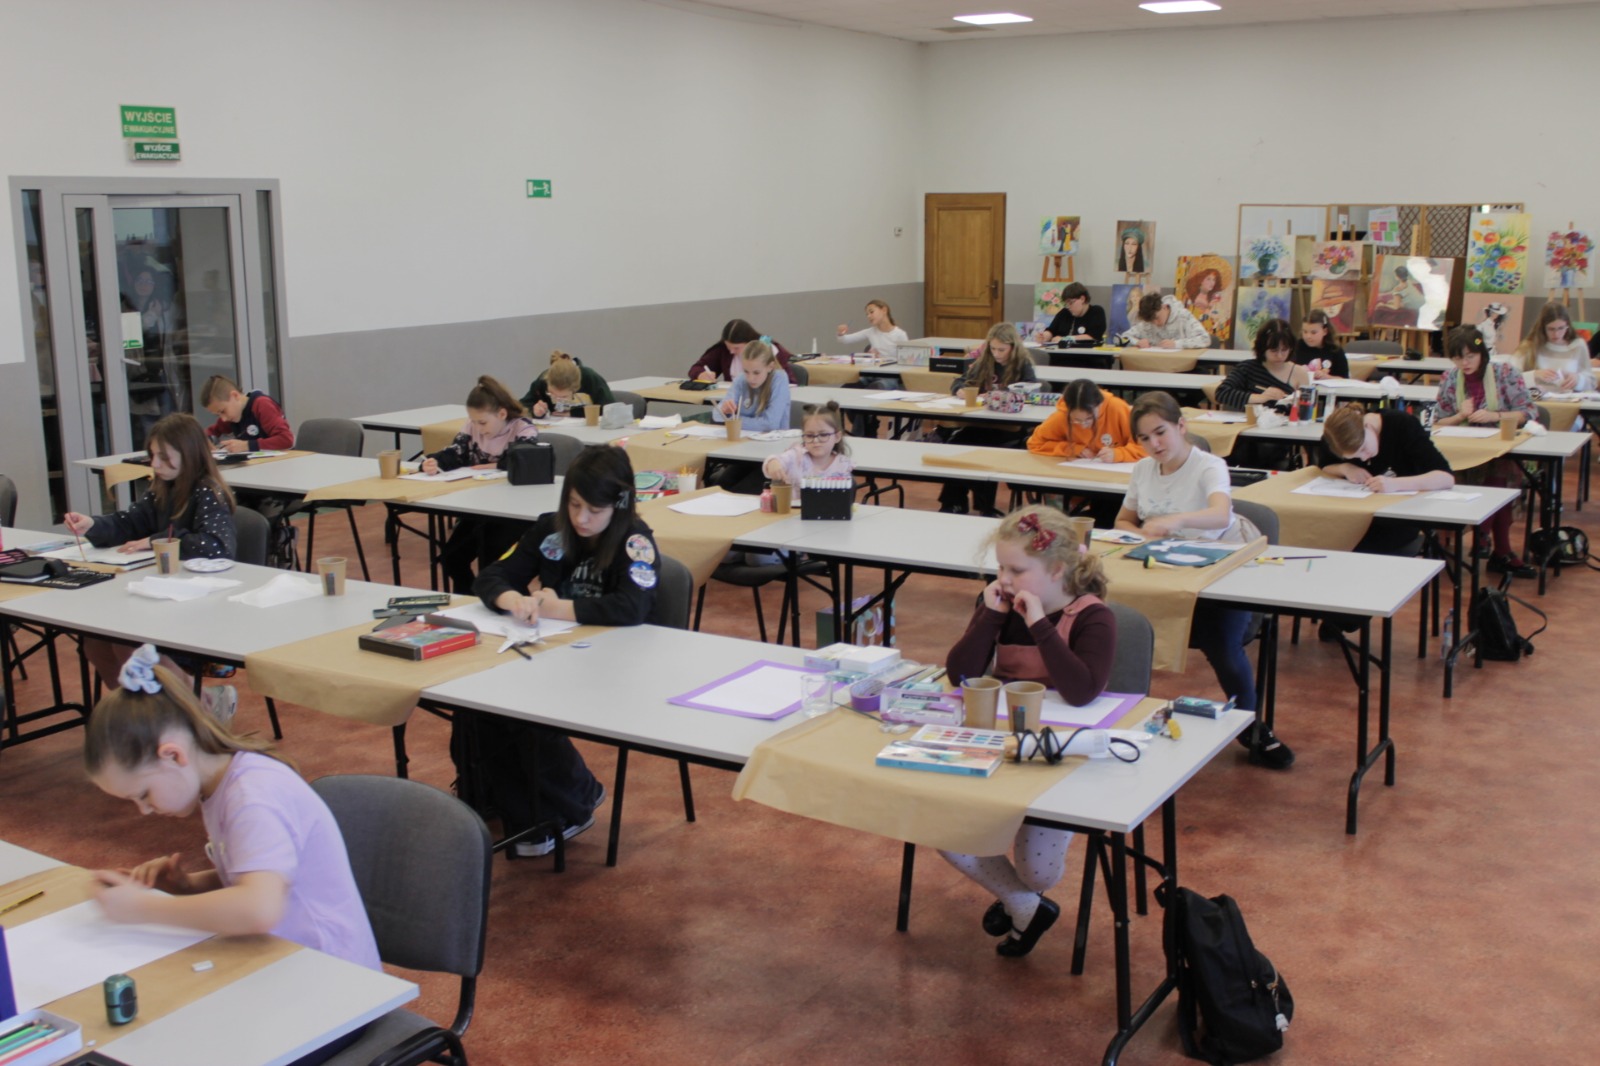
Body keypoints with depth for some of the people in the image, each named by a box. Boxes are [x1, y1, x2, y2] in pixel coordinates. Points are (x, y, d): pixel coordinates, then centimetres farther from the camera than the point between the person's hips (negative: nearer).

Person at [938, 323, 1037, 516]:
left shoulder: (1023, 365, 1)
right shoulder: (984, 362, 14)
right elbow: (958, 382, 19)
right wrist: (960, 390, -7)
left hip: (1009, 429, -4)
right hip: (980, 424, 5)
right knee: (956, 445, -22)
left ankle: (984, 508, -15)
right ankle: (953, 504, -13)